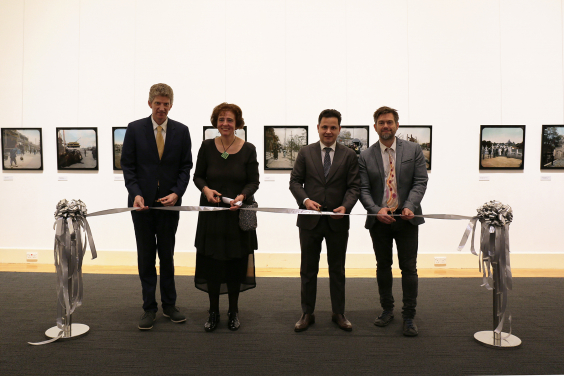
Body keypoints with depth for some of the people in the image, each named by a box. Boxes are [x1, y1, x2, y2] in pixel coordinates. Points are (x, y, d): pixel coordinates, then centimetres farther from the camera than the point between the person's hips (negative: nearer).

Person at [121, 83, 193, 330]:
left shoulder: (181, 131, 3)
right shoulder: (135, 129, 0)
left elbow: (185, 166, 2)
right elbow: (127, 165, -1)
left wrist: (176, 193, -12)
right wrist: (135, 194, -14)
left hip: (169, 202, 1)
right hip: (142, 202, -1)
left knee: (167, 256, 11)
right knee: (146, 257, 7)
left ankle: (169, 305, 23)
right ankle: (149, 308, 18)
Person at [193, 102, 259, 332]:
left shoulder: (248, 149, -2)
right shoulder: (207, 146, 1)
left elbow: (254, 181, 0)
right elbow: (198, 176, 7)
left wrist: (242, 196, -19)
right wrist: (206, 189, -14)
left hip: (238, 213, 0)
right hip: (211, 212, 1)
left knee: (236, 262, 6)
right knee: (211, 262, 4)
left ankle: (233, 311, 25)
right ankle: (213, 312, 21)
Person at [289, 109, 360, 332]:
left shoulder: (349, 155, 4)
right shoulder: (305, 153, 5)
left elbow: (354, 186, 0)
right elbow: (295, 181, 3)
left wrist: (346, 206, -17)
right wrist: (305, 200, -15)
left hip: (337, 221, 0)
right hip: (310, 219, 0)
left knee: (337, 269, 12)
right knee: (308, 269, 9)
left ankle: (339, 314, 26)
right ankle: (307, 314, 22)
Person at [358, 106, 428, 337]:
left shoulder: (413, 150, 2)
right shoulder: (365, 156, 2)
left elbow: (420, 181, -3)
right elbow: (363, 189, -2)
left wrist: (410, 207, -18)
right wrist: (377, 210, -17)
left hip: (406, 217, -1)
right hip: (379, 219, 1)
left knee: (409, 267, 2)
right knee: (383, 267, 12)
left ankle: (409, 316, 14)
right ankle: (387, 310, 28)